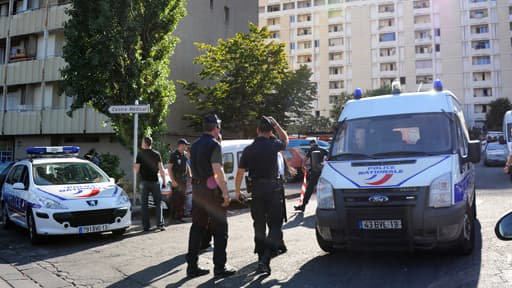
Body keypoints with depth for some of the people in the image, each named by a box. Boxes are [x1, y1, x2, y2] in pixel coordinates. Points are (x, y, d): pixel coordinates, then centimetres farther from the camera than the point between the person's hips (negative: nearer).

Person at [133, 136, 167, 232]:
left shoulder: (140, 154, -4)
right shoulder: (156, 154, 2)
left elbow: (136, 170, -5)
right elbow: (161, 169, -1)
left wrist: (134, 166, 16)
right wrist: (164, 181, 5)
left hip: (144, 181, -1)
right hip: (155, 181, 1)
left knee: (144, 204, 6)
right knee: (158, 203, 8)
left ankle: (146, 226, 5)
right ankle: (160, 224, 1)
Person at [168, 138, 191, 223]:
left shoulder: (185, 154, 12)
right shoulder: (173, 155, -9)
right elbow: (169, 168, -12)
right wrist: (173, 180, -18)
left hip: (184, 179, 7)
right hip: (176, 180, -7)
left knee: (182, 198, 12)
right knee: (176, 198, -4)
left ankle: (181, 214, 21)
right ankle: (176, 216, 2)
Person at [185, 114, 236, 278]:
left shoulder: (195, 145, 13)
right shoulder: (214, 145, -12)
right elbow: (217, 170, -20)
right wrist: (225, 193, -18)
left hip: (197, 189, 8)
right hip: (212, 190, -8)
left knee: (197, 228, 12)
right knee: (220, 229, 2)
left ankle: (192, 266, 15)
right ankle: (219, 267, 6)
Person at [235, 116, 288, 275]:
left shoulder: (248, 149, 1)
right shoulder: (273, 145, -6)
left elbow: (240, 173, 4)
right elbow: (285, 139, 18)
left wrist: (237, 191, 16)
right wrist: (275, 123, 21)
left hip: (256, 190, 3)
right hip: (273, 190, -3)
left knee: (259, 226, 14)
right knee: (275, 225, 1)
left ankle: (261, 258, 21)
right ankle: (265, 260, -15)